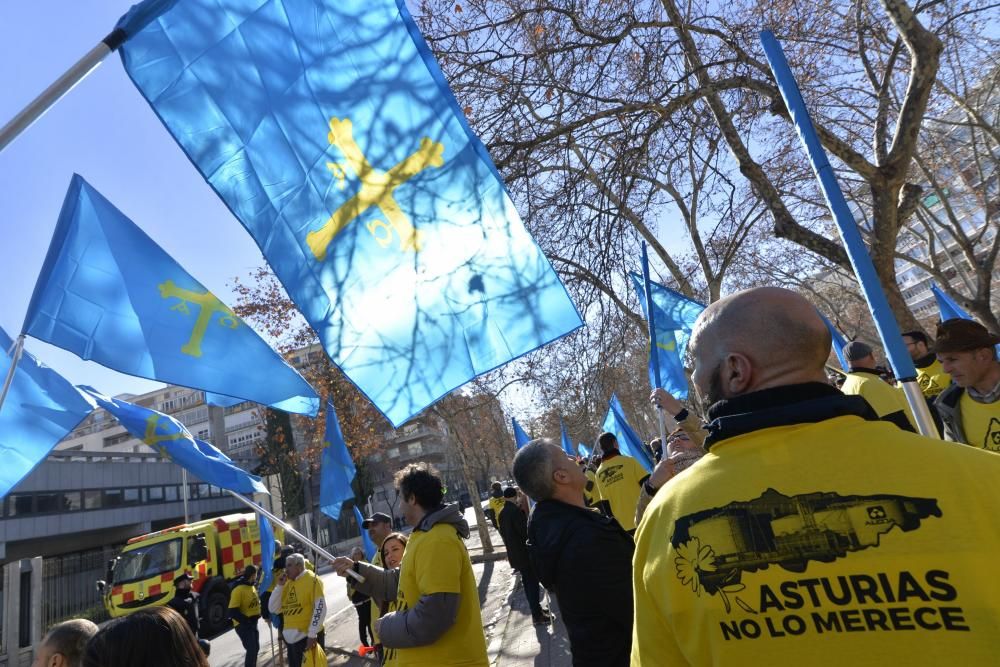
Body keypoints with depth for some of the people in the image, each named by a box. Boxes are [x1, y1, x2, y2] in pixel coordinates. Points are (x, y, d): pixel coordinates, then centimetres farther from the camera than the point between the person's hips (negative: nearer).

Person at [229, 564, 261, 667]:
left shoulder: (252, 586, 7)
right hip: (243, 625, -9)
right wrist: (246, 620, -24)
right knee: (251, 649, -16)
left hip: (253, 623, 9)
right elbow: (233, 612, -24)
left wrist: (257, 614, 7)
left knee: (255, 648, 19)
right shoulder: (238, 589, -21)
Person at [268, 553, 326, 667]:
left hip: (306, 636, -7)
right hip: (289, 637, 7)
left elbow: (320, 607, -16)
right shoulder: (287, 583, 12)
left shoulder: (311, 579, -9)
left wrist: (312, 635, -19)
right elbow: (274, 609, 9)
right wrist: (279, 586, -1)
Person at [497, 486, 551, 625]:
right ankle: (537, 615, 4)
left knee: (528, 582, 18)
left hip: (514, 554, 8)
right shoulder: (516, 511, -20)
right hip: (524, 553, -8)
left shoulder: (502, 513, 6)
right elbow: (525, 532, -20)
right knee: (532, 583, -1)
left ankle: (536, 610, 28)